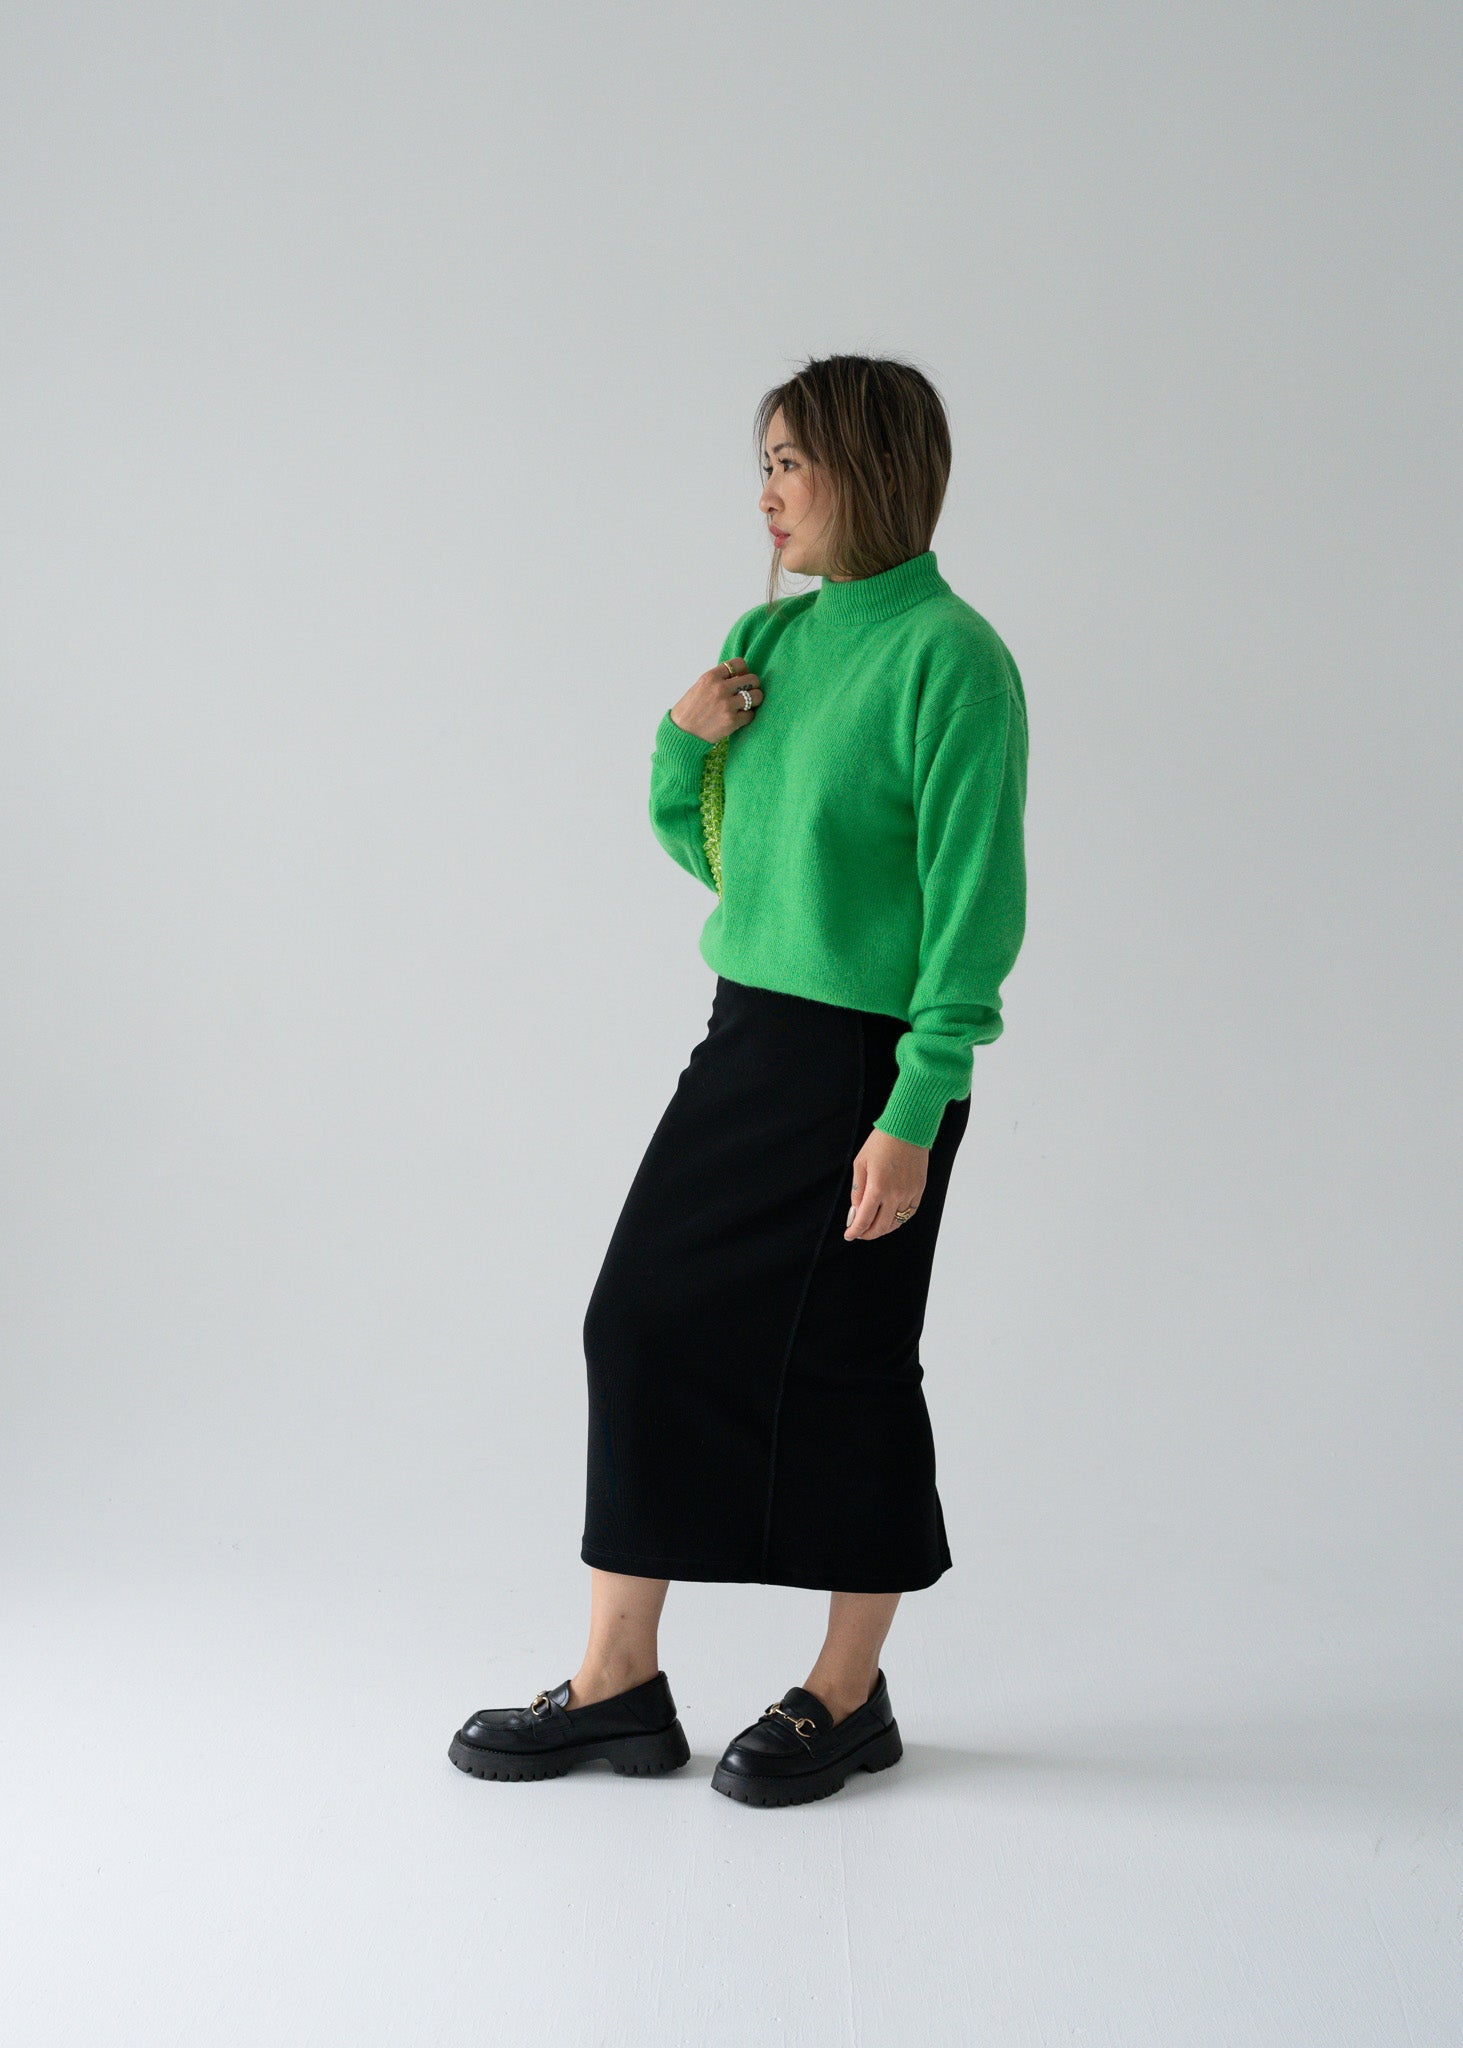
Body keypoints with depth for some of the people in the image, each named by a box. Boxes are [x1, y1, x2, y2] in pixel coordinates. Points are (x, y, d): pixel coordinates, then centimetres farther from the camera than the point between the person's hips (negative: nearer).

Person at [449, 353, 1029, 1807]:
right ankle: (619, 1683, 18)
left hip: (871, 1061, -8)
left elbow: (975, 900, -16)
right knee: (644, 1319, 6)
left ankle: (847, 1692, 23)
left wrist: (916, 1111, -19)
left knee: (842, 1363, 3)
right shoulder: (770, 634, 10)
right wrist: (684, 741, -2)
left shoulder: (950, 657, -13)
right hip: (748, 1035, 8)